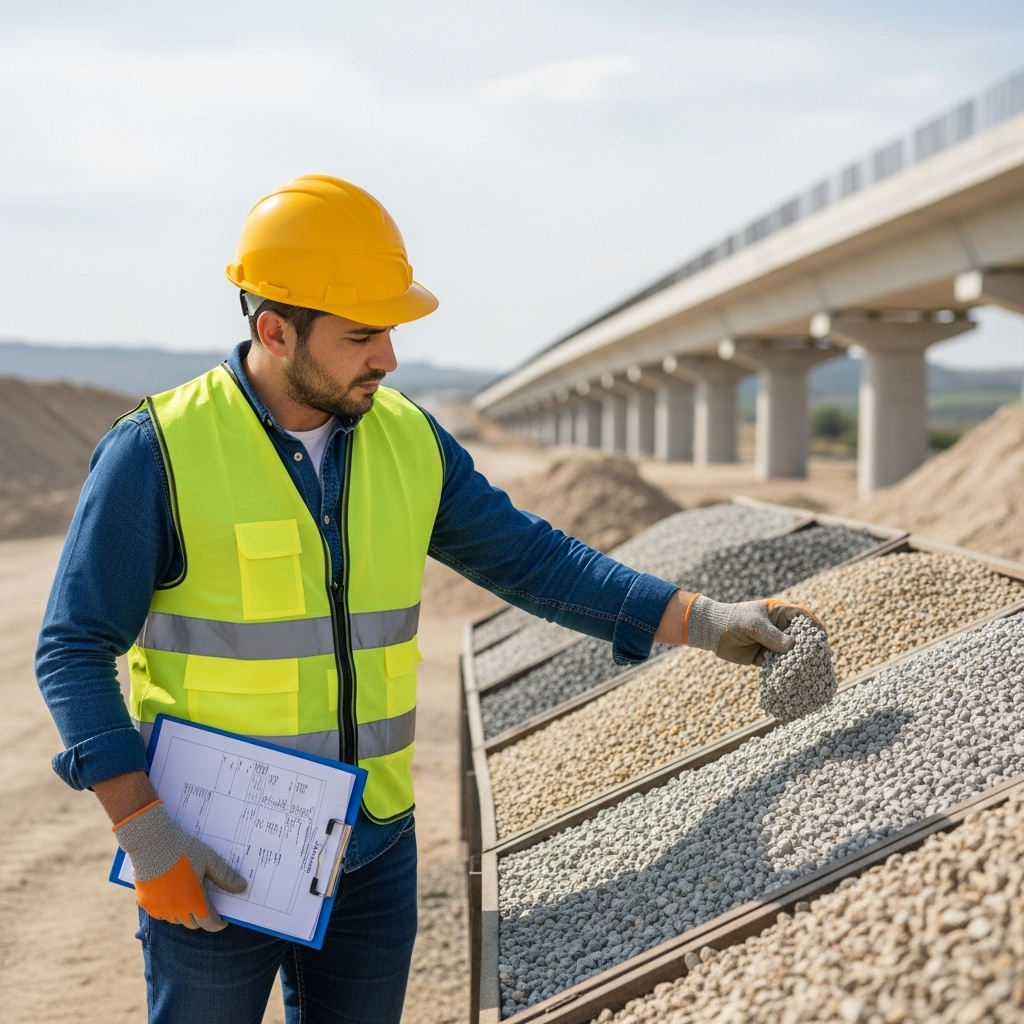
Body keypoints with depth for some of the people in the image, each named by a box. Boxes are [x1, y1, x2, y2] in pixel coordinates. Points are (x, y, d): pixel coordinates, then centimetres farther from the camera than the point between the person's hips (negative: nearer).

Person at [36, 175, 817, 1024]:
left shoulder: (410, 441, -1)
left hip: (374, 850, 4)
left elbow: (534, 562, 4)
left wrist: (706, 621, -4)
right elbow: (74, 652, -11)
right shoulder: (158, 452, -15)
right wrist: (144, 828, -19)